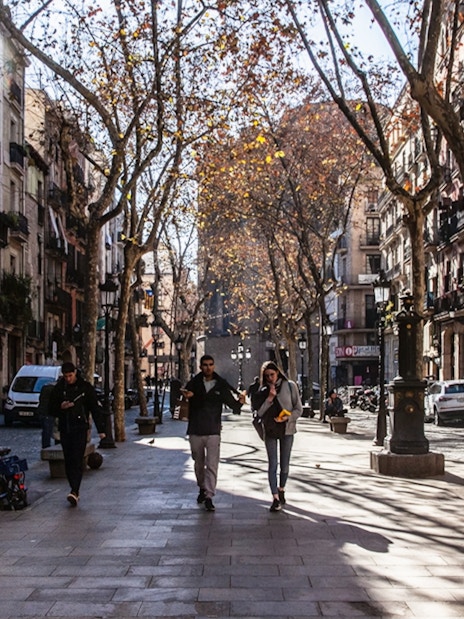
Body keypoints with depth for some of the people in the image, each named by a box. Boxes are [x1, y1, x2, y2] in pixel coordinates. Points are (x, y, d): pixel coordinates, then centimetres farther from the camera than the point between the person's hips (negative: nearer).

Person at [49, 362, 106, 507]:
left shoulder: (85, 387, 0)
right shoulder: (58, 388, 7)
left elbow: (95, 408, 2)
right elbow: (52, 409, 12)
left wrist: (101, 429, -2)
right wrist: (61, 407, -11)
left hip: (80, 428, -4)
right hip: (65, 428, 4)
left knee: (77, 460, -13)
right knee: (68, 461, 5)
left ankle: (74, 491, -20)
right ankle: (75, 491, 14)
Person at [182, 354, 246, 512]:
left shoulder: (221, 385, 0)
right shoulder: (194, 383, -1)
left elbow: (231, 403, -1)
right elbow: (185, 392, -15)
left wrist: (239, 402, -24)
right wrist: (185, 395, -39)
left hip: (213, 431, -1)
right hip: (195, 431, 1)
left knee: (212, 465, -8)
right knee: (198, 463, 16)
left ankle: (209, 497, -5)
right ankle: (202, 488, 37)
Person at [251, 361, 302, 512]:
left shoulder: (290, 386, -3)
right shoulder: (263, 391, 3)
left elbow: (299, 408, -2)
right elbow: (259, 412, -5)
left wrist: (287, 417, -19)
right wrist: (269, 398, -15)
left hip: (287, 429, -1)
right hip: (270, 431, 1)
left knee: (285, 464, 8)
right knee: (272, 464, -4)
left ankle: (281, 489, 32)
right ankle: (275, 498, -2)